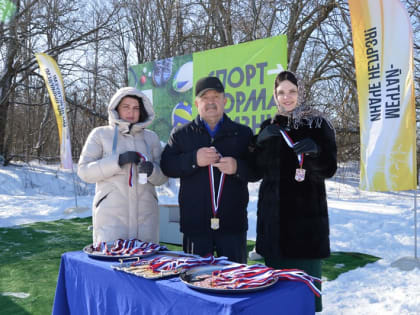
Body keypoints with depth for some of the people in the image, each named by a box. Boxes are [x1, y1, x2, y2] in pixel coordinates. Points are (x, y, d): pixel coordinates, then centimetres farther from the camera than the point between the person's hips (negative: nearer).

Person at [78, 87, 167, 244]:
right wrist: (119, 160, -16)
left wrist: (151, 170, -13)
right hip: (111, 212, -2)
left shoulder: (151, 137, 12)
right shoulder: (100, 134, 5)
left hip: (145, 213, 3)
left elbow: (163, 176, 10)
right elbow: (84, 171, -4)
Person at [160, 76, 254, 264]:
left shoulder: (242, 133, 10)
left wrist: (237, 168, -17)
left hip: (232, 224, 0)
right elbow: (166, 166, -3)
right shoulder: (181, 134, 10)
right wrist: (194, 159, -17)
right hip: (195, 223, 0)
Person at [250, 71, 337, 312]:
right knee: (276, 273, 7)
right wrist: (265, 143, -10)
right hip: (273, 213, 4)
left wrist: (314, 152, -25)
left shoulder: (318, 125, 0)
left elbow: (329, 170, -6)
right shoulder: (268, 128, 12)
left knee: (306, 274, -2)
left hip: (306, 213, -3)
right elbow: (258, 170, 6)